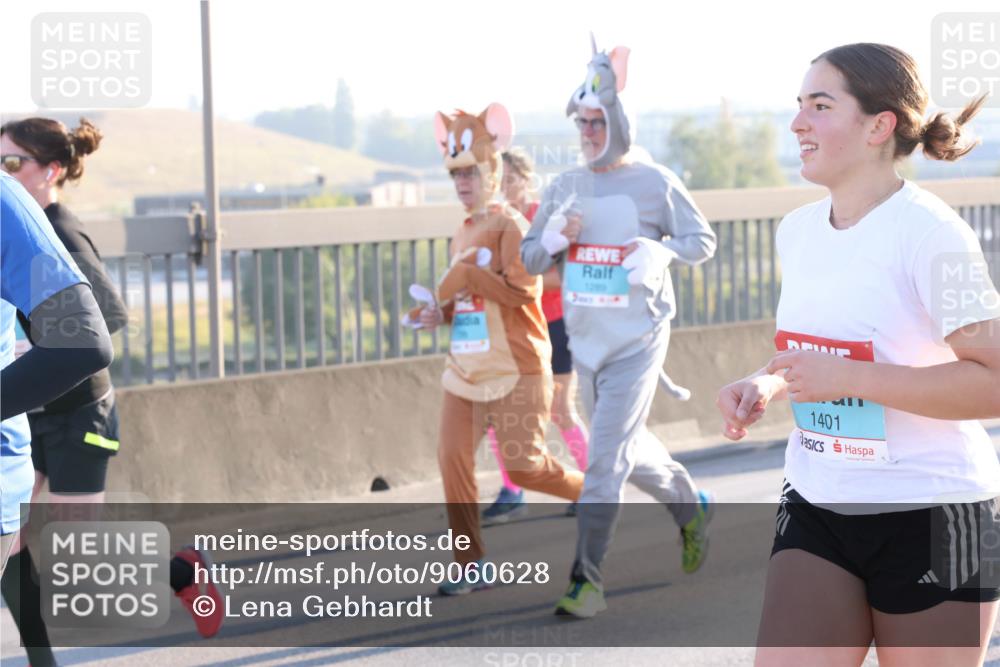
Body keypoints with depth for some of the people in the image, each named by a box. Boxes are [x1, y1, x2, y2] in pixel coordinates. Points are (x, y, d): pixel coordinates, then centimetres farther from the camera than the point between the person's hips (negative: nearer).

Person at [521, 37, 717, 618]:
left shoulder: (656, 183, -6)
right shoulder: (566, 188, 8)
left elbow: (703, 240, -1)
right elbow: (530, 258, 11)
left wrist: (660, 251, -21)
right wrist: (553, 241, -11)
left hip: (638, 339, -6)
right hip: (585, 340, 6)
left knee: (607, 456, -11)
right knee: (629, 446, 19)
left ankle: (587, 579, -7)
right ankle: (691, 506, 45)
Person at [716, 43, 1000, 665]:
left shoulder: (928, 232, -16)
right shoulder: (798, 230, 7)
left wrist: (848, 378, -25)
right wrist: (765, 385, 2)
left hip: (929, 518, -6)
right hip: (815, 507, 6)